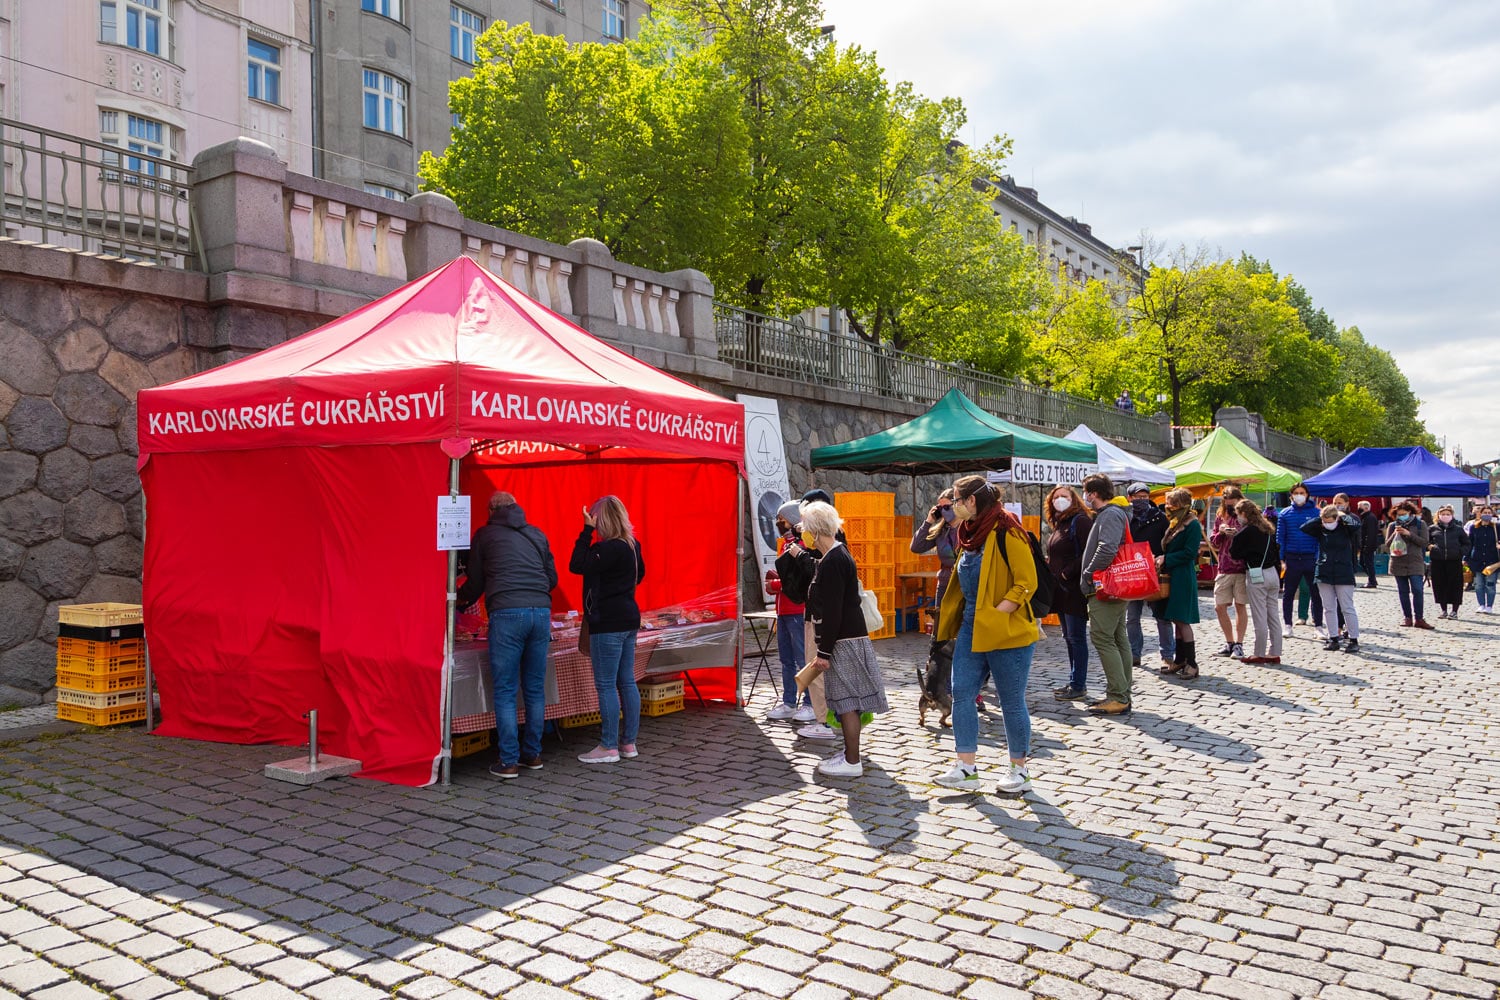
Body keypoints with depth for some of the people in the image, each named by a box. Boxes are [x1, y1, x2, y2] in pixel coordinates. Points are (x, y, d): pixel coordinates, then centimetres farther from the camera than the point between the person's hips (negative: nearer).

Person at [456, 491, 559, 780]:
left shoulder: (485, 535, 11)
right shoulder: (537, 534, 20)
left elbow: (476, 583, 18)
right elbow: (552, 577, 23)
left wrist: (461, 600, 39)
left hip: (506, 614, -4)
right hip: (541, 611, 4)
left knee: (504, 691, 2)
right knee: (535, 689, 12)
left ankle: (508, 761, 1)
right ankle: (533, 754, 20)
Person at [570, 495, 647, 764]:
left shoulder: (610, 548, -18)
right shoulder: (632, 545, 10)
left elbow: (577, 565, -22)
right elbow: (639, 573, 24)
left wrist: (587, 530, -19)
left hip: (608, 623, -9)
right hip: (628, 620, 9)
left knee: (606, 685, -3)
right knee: (627, 682, 12)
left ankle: (609, 747, 3)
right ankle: (628, 742, 19)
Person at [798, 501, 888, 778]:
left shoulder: (833, 561, -18)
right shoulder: (838, 554, 14)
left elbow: (832, 612, -21)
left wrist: (824, 652, -18)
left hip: (844, 641, -10)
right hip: (849, 638, 10)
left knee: (847, 701, -4)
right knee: (847, 701, 17)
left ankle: (852, 762, 2)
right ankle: (849, 752, 26)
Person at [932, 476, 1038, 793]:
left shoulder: (1006, 531, -15)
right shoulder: (971, 532, 11)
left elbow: (1027, 583, -17)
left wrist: (996, 614, -20)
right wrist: (958, 621, 14)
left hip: (1006, 631, -8)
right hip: (971, 627, 8)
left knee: (1012, 702, 4)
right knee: (961, 695, 4)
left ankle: (1019, 771, 19)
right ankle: (966, 769, 10)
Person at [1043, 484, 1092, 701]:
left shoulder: (1080, 521, -10)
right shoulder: (1057, 524, 18)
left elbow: (1087, 553, -19)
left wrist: (1067, 572, -17)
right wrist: (1050, 571, 11)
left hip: (1075, 589, -9)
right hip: (1060, 589, 9)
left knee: (1076, 636, -5)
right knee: (1069, 637, 13)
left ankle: (1079, 686, 0)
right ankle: (1075, 682, 19)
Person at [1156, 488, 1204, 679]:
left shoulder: (1193, 525, -11)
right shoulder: (1174, 523, 15)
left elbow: (1189, 553, -17)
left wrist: (1166, 560, -15)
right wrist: (1161, 559, 5)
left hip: (1183, 578, -9)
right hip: (1172, 576, 9)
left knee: (1182, 621, -8)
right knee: (1176, 620, 11)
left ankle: (1192, 664, -1)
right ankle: (1180, 660, 18)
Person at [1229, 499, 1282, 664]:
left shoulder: (1246, 531, -11)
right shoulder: (1268, 530, 12)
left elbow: (1234, 553, -8)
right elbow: (1277, 553, 16)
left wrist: (1234, 537, 8)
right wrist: (1278, 581, 20)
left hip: (1256, 576, -7)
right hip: (1272, 574, 8)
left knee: (1260, 619, -2)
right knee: (1273, 617, 10)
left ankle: (1260, 654, 4)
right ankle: (1274, 653, 14)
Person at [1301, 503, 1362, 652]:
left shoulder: (1345, 529, -3)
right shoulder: (1320, 530, 6)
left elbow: (1355, 524, -22)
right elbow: (1304, 527, -4)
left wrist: (1343, 515, -6)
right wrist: (1320, 518, -3)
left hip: (1343, 574, -4)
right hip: (1324, 573, 4)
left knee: (1347, 608, -1)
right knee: (1328, 608, 7)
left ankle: (1354, 640, 6)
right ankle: (1333, 639, 15)